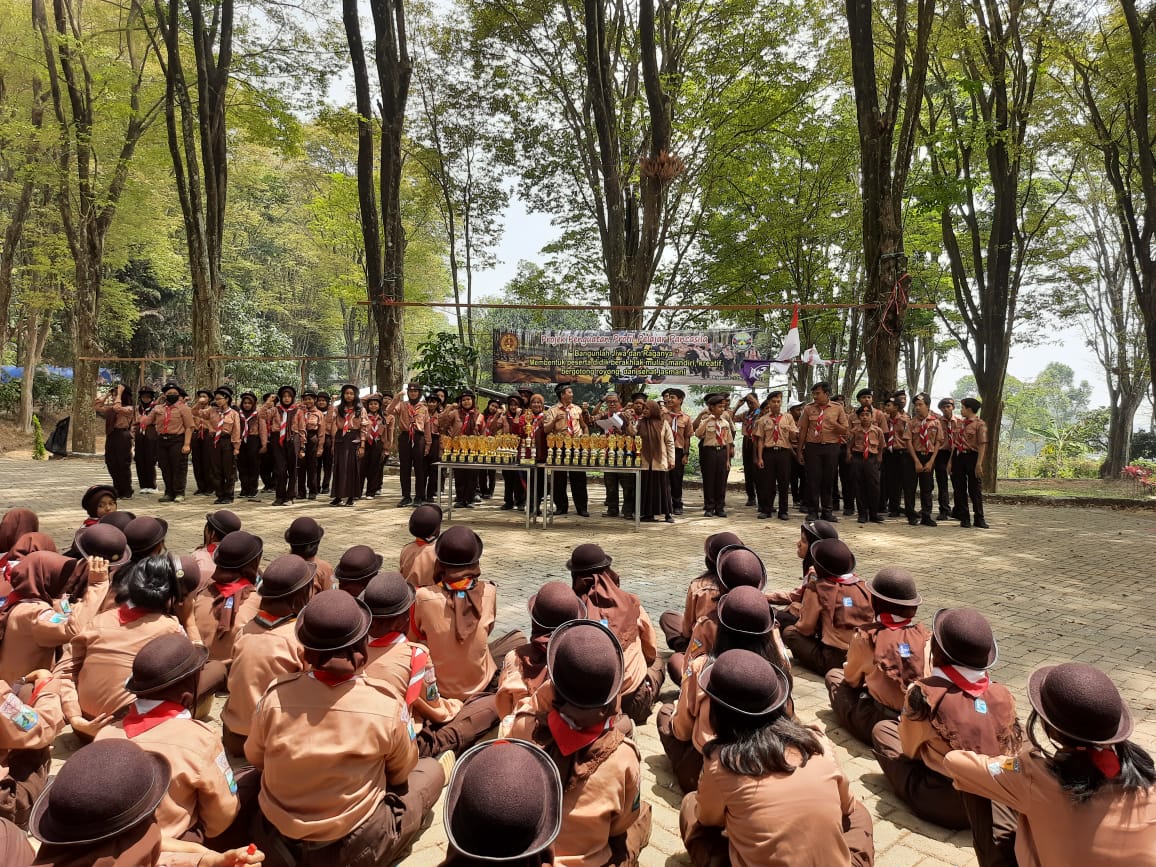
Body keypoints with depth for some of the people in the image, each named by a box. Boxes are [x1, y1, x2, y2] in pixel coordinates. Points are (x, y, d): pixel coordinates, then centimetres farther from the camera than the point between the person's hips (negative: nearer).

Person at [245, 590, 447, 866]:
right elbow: (402, 771, 0)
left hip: (275, 843, 3)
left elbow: (255, 759, 5)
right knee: (431, 771, 16)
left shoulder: (276, 695, -16)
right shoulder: (386, 706, -21)